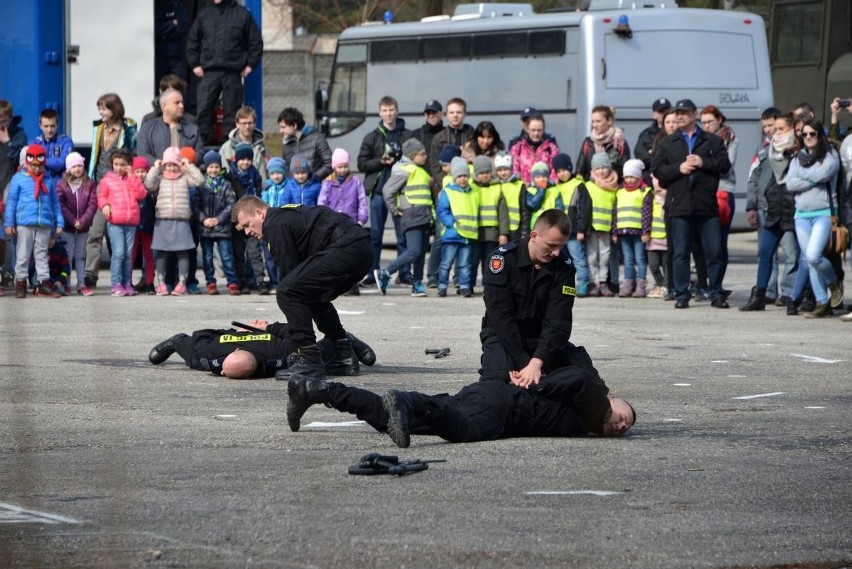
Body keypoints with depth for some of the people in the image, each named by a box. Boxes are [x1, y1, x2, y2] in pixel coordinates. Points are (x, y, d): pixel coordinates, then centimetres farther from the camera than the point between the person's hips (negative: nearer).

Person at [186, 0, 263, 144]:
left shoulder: (242, 14, 5)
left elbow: (256, 41, 8)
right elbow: (192, 41, 17)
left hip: (233, 73, -1)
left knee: (231, 112, 3)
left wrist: (250, 65, 1)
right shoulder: (205, 14, 11)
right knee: (203, 110, -6)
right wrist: (194, 64, 8)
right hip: (208, 72, 1)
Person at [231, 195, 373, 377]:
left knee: (287, 292, -9)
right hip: (364, 250, 11)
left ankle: (311, 361, -10)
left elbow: (288, 268, -3)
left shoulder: (274, 225, -2)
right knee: (316, 298, 28)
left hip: (345, 250, -11)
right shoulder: (286, 215, 29)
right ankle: (344, 358, 23)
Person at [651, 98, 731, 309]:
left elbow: (724, 164, -1)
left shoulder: (713, 141, 9)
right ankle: (681, 295, 8)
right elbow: (656, 169, 3)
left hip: (707, 204, -1)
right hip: (679, 204, 1)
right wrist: (678, 168, -10)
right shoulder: (667, 143, 12)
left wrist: (702, 163, -12)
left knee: (713, 251, -1)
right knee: (680, 253, 3)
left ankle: (716, 294, 7)